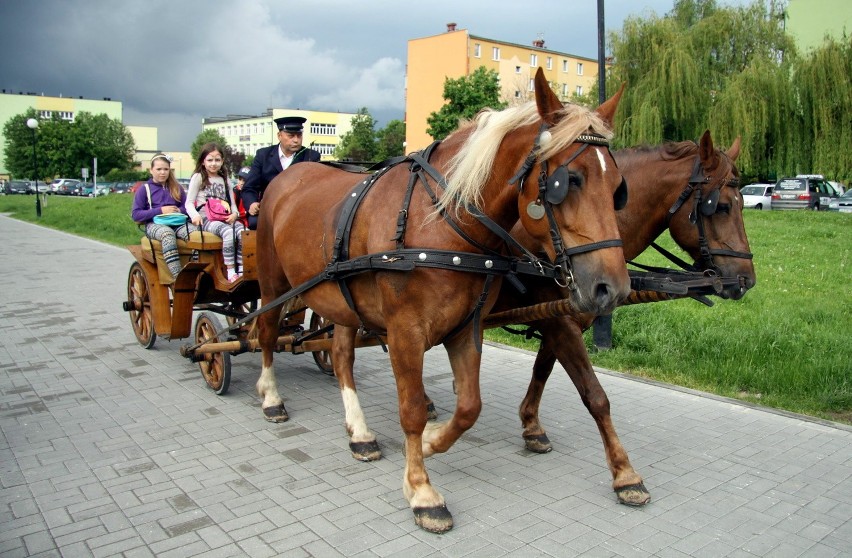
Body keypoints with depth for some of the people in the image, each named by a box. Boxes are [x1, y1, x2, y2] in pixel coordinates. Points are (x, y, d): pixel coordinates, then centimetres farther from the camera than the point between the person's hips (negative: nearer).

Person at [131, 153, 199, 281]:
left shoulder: (177, 188, 23)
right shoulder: (144, 189, 12)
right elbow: (135, 214, 3)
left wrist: (179, 210, -3)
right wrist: (160, 210, -7)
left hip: (178, 223, 3)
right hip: (154, 224, -3)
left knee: (195, 232, -33)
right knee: (168, 234, -41)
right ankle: (177, 278, -53)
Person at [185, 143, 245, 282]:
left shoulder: (224, 179, 22)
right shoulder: (198, 177, 8)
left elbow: (232, 202, 18)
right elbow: (189, 203, 2)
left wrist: (234, 214, -5)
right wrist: (195, 215, -19)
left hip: (226, 218, 5)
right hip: (207, 219, -4)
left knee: (243, 232, -27)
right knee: (228, 232, -35)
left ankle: (241, 269, -21)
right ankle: (230, 271, -33)